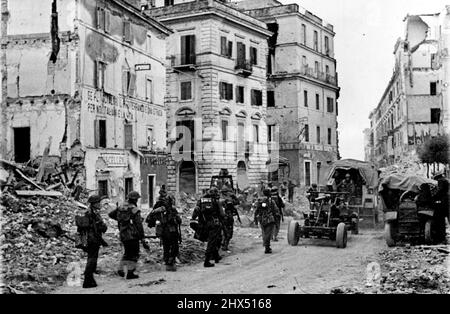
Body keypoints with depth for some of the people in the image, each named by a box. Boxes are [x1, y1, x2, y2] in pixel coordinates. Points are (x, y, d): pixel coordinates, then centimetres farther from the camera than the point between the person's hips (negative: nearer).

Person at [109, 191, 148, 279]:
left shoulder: (121, 208, 5)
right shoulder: (135, 210, -14)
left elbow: (111, 214, 16)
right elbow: (139, 226, -15)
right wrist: (142, 240, -13)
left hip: (123, 236, 6)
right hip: (133, 236, -6)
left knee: (127, 253, 22)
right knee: (134, 255, 6)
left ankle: (120, 269, 14)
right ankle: (130, 273, 5)